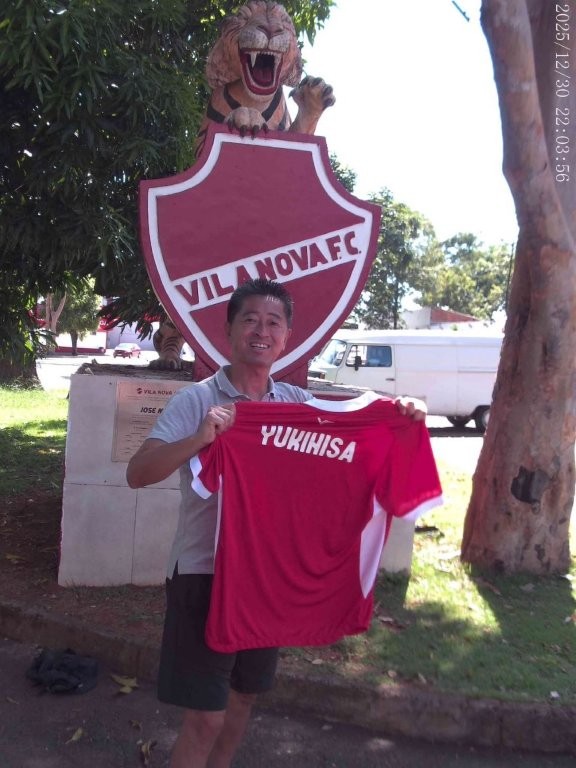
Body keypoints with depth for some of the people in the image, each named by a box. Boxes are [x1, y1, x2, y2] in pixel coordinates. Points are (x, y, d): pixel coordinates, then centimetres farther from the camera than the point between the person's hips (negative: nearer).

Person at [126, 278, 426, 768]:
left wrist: (396, 419, -14)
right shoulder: (196, 400, -12)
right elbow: (138, 474, -20)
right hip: (205, 571, -5)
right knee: (204, 716, 2)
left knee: (246, 692, 23)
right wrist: (199, 439, -35)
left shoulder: (298, 402, 2)